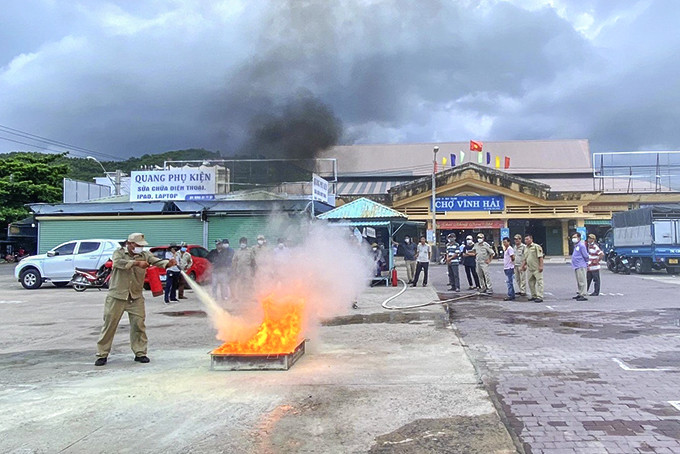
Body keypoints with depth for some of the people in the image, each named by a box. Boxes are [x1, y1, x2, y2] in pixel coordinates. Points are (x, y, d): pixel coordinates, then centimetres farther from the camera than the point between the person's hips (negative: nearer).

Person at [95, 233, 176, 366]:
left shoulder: (144, 255, 5)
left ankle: (140, 353, 14)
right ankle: (102, 355, 14)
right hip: (117, 296, -2)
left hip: (136, 297, 2)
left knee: (139, 324, 2)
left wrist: (168, 263, -31)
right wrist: (137, 263, -31)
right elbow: (118, 262, -23)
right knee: (109, 325, 3)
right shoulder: (119, 252, -1)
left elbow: (157, 261, -10)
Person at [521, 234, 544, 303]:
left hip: (537, 269, -8)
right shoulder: (526, 248, 17)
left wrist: (541, 266, -18)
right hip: (530, 269, 8)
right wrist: (523, 265, 13)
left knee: (539, 282, -6)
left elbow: (540, 257, -12)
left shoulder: (536, 246, -7)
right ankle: (534, 296, 23)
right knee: (531, 283, 13)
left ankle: (539, 297, -7)